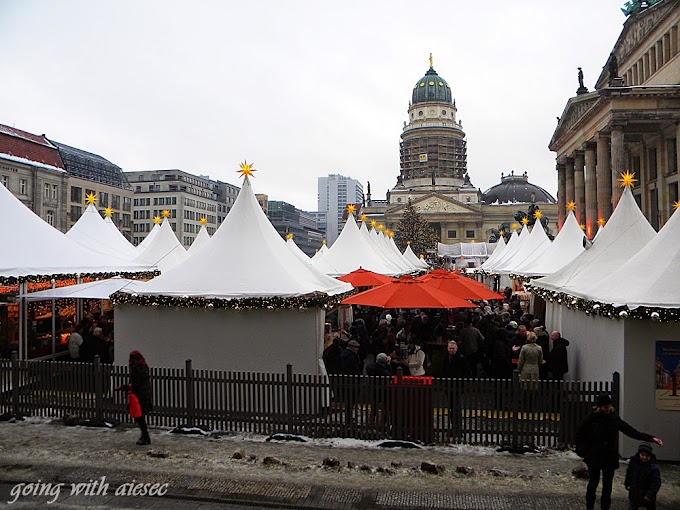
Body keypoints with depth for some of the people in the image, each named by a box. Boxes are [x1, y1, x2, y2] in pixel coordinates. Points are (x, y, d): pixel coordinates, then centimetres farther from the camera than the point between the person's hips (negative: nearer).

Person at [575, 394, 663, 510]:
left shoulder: (614, 419, -1)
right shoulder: (591, 419, -9)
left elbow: (631, 431, 1)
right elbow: (579, 434, 0)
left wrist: (651, 438, -5)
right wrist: (583, 450, -5)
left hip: (610, 458, 3)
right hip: (594, 458, -2)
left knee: (607, 485, 10)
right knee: (593, 483, 7)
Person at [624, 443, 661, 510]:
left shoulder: (653, 467, -24)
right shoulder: (634, 461, -11)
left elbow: (656, 482, -23)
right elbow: (629, 473, 6)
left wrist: (650, 494, -27)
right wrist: (627, 483, 14)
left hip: (647, 491, -3)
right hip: (635, 490, 3)